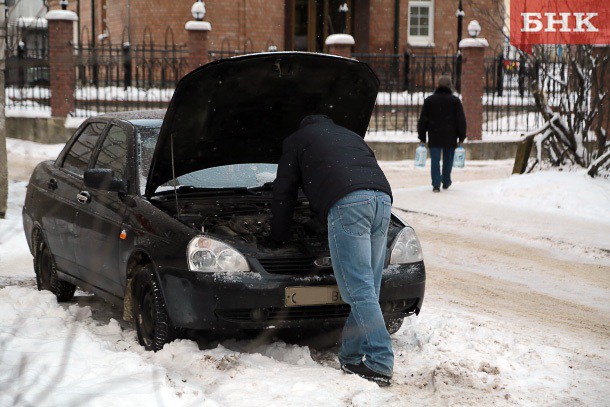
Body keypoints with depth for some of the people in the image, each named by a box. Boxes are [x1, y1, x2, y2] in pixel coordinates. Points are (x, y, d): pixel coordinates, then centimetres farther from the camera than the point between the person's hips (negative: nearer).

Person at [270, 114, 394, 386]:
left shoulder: (296, 141, 27)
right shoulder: (351, 137, 41)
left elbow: (284, 193, 27)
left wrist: (279, 238, 37)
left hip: (346, 201, -6)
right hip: (382, 197, 6)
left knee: (359, 289, -10)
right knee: (367, 288, 10)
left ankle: (380, 364, -18)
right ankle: (351, 358, 13)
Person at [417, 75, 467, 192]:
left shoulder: (429, 100, 2)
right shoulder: (455, 101, -2)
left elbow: (422, 120, 3)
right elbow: (461, 120, -3)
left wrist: (422, 137, 8)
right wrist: (461, 137, 2)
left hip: (434, 137, 0)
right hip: (450, 138, 0)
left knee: (435, 160, 1)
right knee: (448, 160, 15)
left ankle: (436, 184, -8)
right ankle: (446, 182, 25)